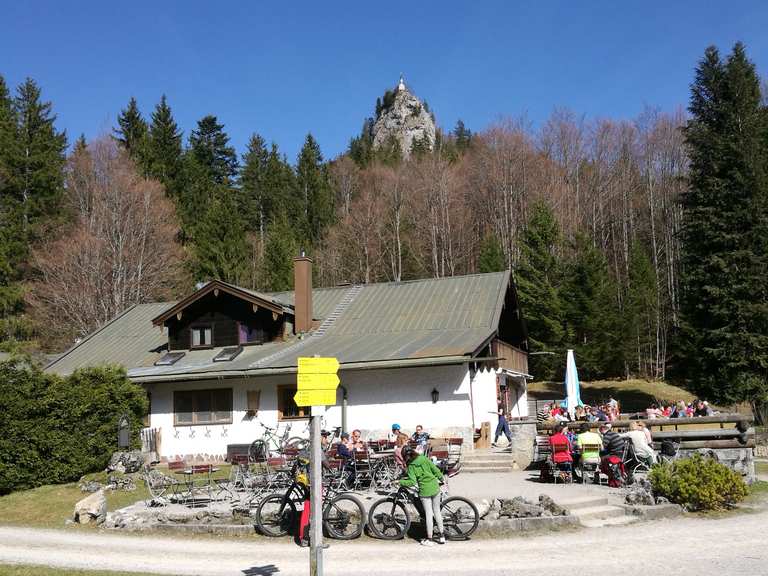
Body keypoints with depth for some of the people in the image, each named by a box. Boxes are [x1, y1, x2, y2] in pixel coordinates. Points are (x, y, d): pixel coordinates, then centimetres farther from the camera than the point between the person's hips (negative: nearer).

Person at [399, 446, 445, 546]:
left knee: (428, 514, 4)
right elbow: (436, 470, 1)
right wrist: (442, 478, 18)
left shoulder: (411, 466, -7)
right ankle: (442, 536, 21)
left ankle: (429, 539, 11)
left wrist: (400, 482, -5)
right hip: (435, 488, 4)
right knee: (437, 511, 16)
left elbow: (412, 482, -16)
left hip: (425, 491, -4)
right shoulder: (424, 459, 1)